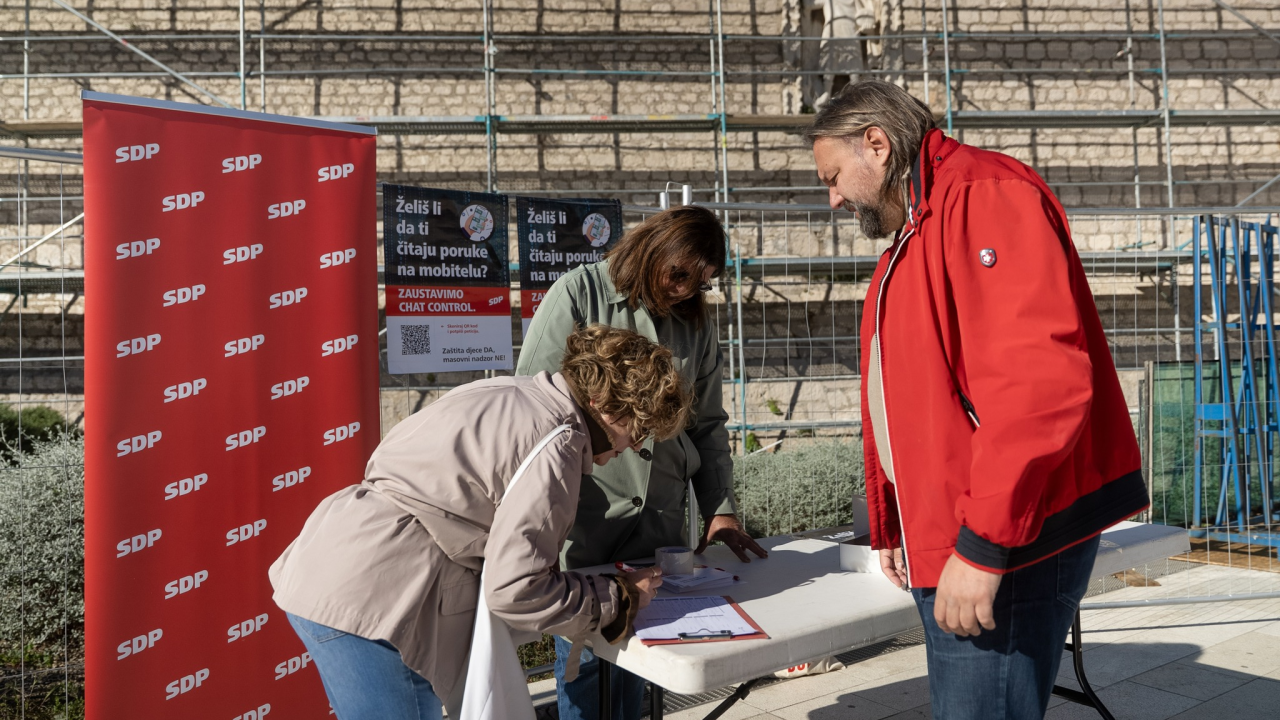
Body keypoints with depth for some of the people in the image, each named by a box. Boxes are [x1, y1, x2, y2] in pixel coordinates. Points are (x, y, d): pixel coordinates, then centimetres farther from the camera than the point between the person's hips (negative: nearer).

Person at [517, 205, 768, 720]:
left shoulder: (697, 323, 13)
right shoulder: (581, 293, -2)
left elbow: (707, 425, 16)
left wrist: (721, 509, 7)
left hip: (659, 519, 4)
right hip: (584, 518, -4)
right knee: (582, 650, 3)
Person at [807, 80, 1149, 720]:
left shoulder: (981, 193, -13)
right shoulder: (909, 243, 20)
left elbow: (1040, 377, -25)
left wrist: (983, 545, -25)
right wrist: (892, 528, 20)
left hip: (1005, 546, -10)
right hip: (943, 546, 10)